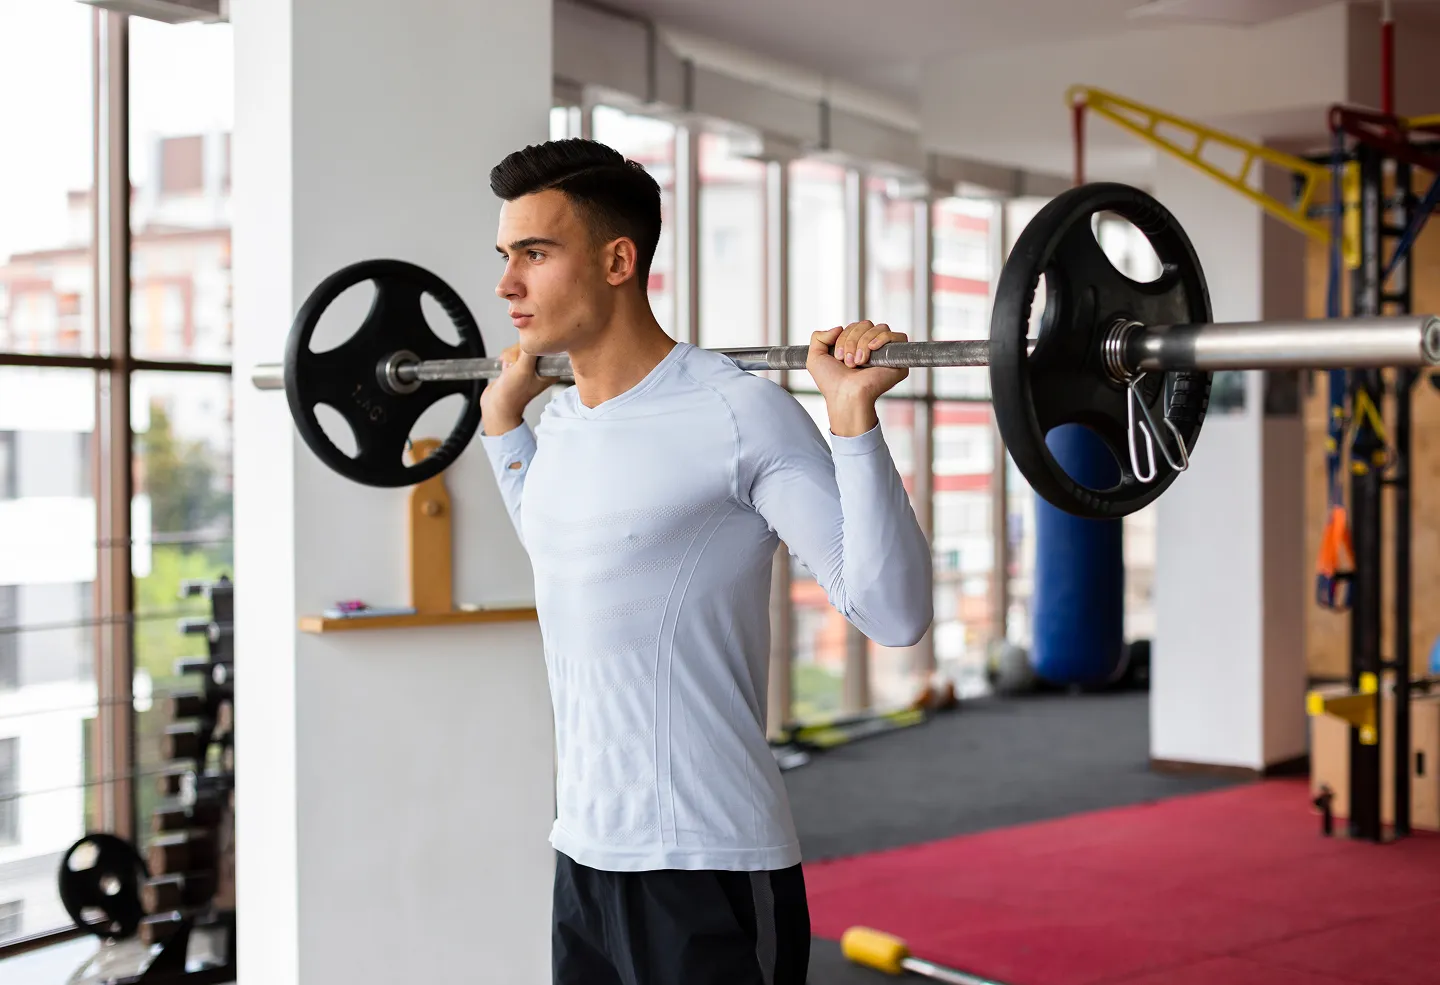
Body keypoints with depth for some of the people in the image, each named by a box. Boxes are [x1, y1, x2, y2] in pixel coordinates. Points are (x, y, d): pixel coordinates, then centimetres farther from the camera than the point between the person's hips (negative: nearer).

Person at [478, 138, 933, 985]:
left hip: (706, 873, -8)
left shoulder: (739, 416, -15)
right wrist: (502, 417, 26)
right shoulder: (560, 419, 8)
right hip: (584, 857, 8)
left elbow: (895, 613, -19)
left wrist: (854, 416, -26)